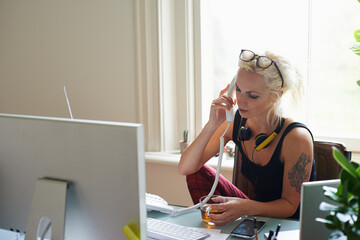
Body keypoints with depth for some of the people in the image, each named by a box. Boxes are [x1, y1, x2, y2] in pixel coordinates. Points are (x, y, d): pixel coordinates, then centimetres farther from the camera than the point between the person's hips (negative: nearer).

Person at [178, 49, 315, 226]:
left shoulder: (296, 138, -25)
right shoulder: (236, 122, -9)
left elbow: (289, 206, -17)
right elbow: (185, 168, -11)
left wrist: (247, 207, -36)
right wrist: (212, 125, -24)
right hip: (256, 215, 6)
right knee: (199, 172, -7)